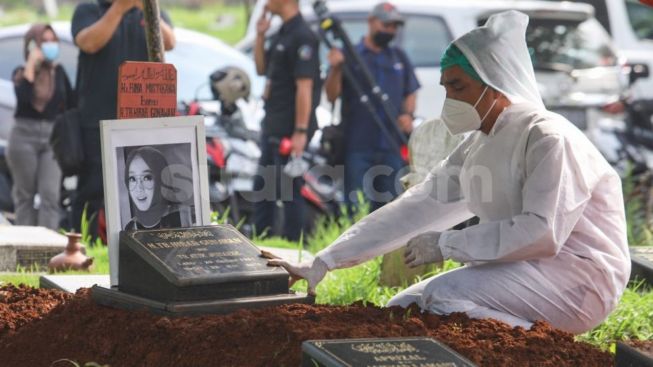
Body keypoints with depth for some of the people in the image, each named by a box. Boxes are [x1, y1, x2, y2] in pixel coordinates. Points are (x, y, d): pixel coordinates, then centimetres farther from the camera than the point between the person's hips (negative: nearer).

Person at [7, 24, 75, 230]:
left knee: (50, 195, -12)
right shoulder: (21, 73, 2)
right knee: (25, 195, 4)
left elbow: (71, 105, 12)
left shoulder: (59, 72, 11)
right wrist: (31, 64, -15)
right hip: (25, 136, -1)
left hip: (54, 138, 1)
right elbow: (23, 97, -18)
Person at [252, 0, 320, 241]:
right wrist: (260, 36, 7)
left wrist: (300, 132, -23)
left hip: (290, 130, -10)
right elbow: (261, 68, 21)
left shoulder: (302, 36, -18)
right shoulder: (282, 33, 12)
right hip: (272, 127, 10)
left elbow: (305, 87, -21)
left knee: (290, 189, -4)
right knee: (263, 186, 18)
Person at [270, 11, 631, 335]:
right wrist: (324, 262, 4)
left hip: (576, 277, -9)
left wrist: (446, 245, -19)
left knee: (444, 297, -25)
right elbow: (415, 209, 10)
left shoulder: (548, 138, -15)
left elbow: (542, 233, -26)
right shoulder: (476, 149, 12)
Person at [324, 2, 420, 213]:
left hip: (392, 147, 4)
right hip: (358, 146, -4)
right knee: (356, 208, -6)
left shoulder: (399, 58, 18)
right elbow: (332, 95, -4)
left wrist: (408, 114, -1)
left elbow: (410, 93, 19)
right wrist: (336, 69, -20)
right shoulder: (350, 56, 4)